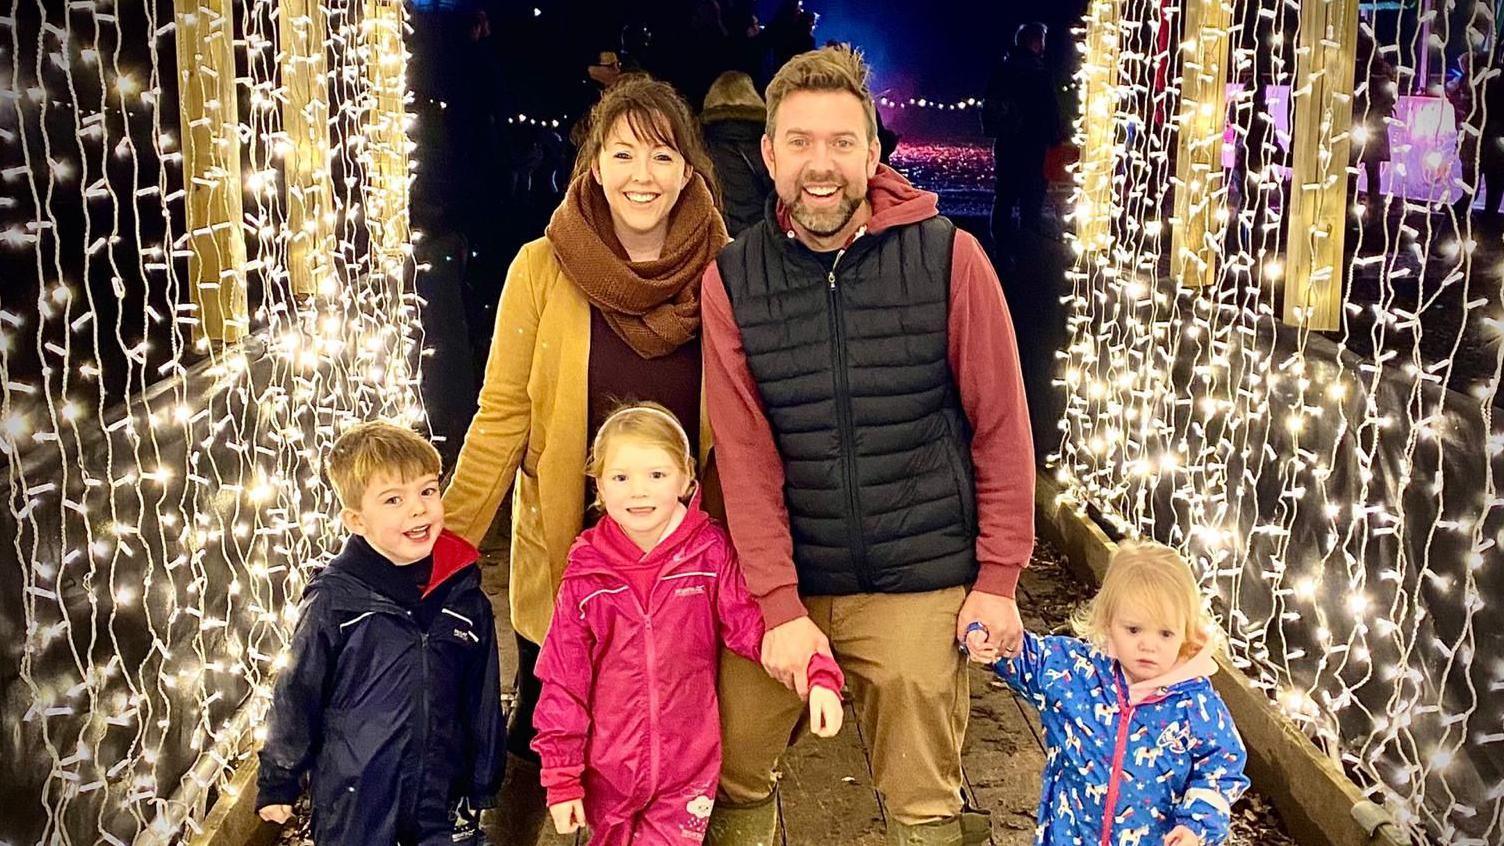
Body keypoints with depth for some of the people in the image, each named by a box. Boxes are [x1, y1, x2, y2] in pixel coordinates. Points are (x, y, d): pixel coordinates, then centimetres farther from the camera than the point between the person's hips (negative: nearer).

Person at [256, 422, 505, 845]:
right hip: (353, 805, -2)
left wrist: (483, 783, 11)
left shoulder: (464, 596, -5)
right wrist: (278, 781, 4)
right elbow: (296, 693, -3)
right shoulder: (333, 602, -14)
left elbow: (483, 702, 5)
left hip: (444, 799, 3)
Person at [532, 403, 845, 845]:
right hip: (607, 773, 1)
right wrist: (561, 778, -1)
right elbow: (564, 680, -2)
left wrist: (819, 674, -27)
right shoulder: (586, 573, -6)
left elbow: (754, 621, -10)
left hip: (688, 771, -1)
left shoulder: (710, 553, -9)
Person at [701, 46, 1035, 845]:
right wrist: (780, 606, -11)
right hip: (784, 586, 2)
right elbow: (747, 459, -5)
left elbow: (1001, 428, -3)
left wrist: (998, 579, -3)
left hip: (922, 588, -1)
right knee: (734, 780, 10)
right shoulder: (731, 279, -3)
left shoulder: (948, 256, -8)